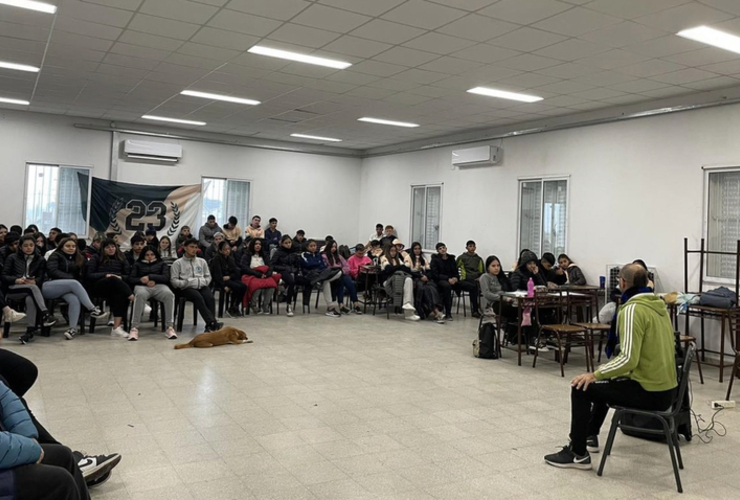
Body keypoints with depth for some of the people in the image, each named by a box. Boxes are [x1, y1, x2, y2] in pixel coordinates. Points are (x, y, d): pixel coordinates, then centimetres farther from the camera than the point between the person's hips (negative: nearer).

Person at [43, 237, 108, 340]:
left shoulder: (79, 259, 24)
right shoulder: (56, 256, 9)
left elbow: (81, 276, 17)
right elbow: (52, 271, -9)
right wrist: (70, 277, -15)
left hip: (66, 289, 4)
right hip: (48, 287, -4)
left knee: (74, 300, -33)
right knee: (74, 283, -34)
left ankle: (73, 328, -39)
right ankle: (93, 309, -37)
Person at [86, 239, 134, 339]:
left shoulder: (121, 259, 24)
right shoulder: (96, 258, 18)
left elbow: (128, 276, 14)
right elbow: (90, 275, 6)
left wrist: (121, 277, -10)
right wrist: (105, 275, -11)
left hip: (117, 288, 2)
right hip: (99, 286, -1)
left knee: (121, 295, -37)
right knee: (113, 280, -38)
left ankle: (117, 327, -45)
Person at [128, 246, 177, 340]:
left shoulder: (162, 264, 28)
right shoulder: (138, 264, 28)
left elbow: (166, 278, 9)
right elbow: (131, 279, 13)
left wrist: (150, 277, -4)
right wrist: (145, 281, -4)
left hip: (159, 286, 1)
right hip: (142, 286, 0)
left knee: (169, 294, -37)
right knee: (140, 295, -41)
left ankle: (170, 328, -40)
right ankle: (134, 328, -44)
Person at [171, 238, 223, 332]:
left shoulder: (202, 261, 23)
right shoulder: (178, 263, 12)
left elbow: (208, 277, 23)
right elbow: (173, 280, 4)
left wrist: (202, 282, 0)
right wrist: (187, 283, -13)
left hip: (202, 287, 3)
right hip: (186, 288, -3)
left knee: (210, 298, -30)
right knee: (198, 297, -35)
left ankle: (209, 326, -34)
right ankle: (212, 323, -45)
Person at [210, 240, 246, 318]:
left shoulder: (230, 258, 15)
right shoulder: (217, 259, -5)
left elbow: (236, 272, 10)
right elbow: (217, 274, -13)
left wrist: (229, 277, -12)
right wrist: (224, 286, -23)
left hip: (229, 279, 6)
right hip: (220, 281, -6)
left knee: (244, 286, -21)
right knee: (237, 287, -30)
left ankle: (235, 307, -11)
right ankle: (231, 309, -15)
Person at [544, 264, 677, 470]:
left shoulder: (633, 309, -19)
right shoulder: (658, 306, 11)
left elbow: (629, 359, -27)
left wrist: (595, 374, -15)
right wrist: (611, 367, 23)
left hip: (648, 391, -9)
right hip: (665, 389, 10)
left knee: (581, 388, -3)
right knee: (604, 382, 30)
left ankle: (578, 453, 4)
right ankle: (590, 436, 41)